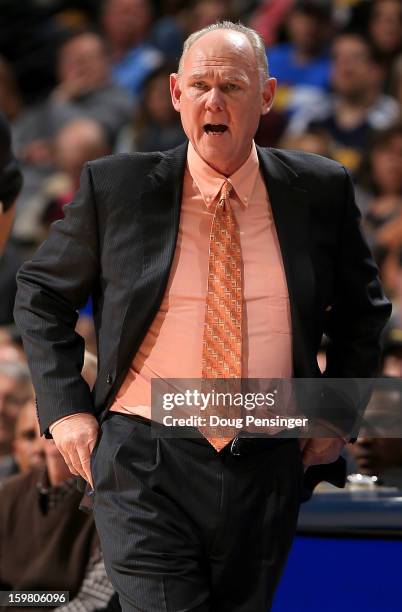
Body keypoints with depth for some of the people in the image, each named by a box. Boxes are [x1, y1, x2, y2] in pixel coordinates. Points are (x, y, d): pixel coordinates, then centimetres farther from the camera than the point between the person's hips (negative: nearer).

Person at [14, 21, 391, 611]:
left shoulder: (319, 190, 3)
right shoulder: (115, 186, -1)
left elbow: (362, 308, 18)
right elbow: (41, 293, 9)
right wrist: (66, 407, -1)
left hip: (268, 468, 2)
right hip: (147, 467, -2)